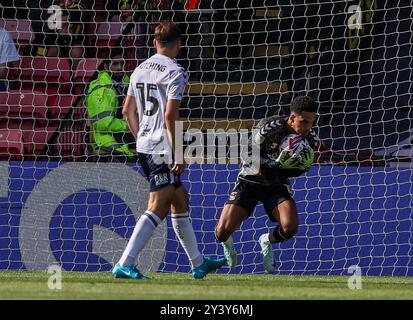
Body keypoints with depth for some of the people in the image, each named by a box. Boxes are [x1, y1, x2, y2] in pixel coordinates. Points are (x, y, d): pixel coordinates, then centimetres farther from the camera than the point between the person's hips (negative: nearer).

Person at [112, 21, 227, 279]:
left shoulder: (141, 69, 12)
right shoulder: (175, 72, -12)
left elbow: (128, 110, 18)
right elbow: (170, 115, -19)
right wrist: (178, 153, -15)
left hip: (144, 146, 9)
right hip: (162, 150, -9)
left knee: (181, 200, 19)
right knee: (158, 208, -10)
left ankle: (198, 263, 28)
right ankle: (125, 264, -20)